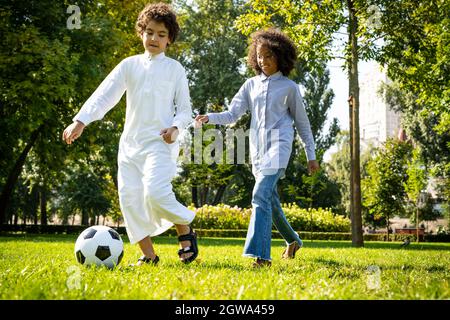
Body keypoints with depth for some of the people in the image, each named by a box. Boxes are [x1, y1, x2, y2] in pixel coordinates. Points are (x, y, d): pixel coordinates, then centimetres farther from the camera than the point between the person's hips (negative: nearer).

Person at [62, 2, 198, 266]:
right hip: (131, 142, 4)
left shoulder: (175, 69, 5)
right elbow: (104, 95, 0)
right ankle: (148, 255, 6)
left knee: (155, 192, -23)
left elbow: (185, 109, 7)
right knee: (129, 197, -2)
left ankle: (186, 231, 1)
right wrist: (81, 120, -13)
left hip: (160, 142, -4)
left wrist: (176, 127, -14)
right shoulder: (129, 65, 10)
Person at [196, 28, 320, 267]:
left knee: (261, 195, -23)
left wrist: (311, 156, 11)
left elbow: (302, 123, 9)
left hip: (278, 145, -5)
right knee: (270, 200, 13)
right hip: (257, 148, 5)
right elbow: (232, 114, 6)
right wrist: (209, 118, -13)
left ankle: (260, 254, -30)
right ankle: (293, 240, 37)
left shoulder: (289, 87, 3)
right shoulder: (251, 85, 13)